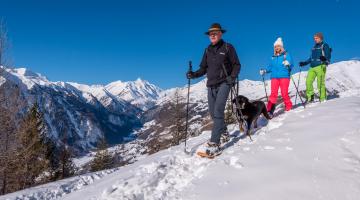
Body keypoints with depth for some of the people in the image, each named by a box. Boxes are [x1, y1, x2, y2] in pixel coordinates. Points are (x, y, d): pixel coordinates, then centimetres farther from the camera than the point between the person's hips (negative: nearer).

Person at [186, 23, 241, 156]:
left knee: (218, 111, -18)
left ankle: (214, 144, -21)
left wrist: (232, 77, -16)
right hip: (211, 85, 6)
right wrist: (194, 75, -7)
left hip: (224, 83, -5)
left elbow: (237, 65, 0)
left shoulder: (228, 47, -1)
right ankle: (223, 131, 36)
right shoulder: (208, 50, 12)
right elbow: (203, 68, 12)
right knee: (213, 112, 9)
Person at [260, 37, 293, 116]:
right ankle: (270, 110, -15)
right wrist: (264, 71, 4)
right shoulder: (273, 57, 16)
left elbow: (291, 65, -3)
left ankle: (288, 106, 20)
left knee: (284, 93, -4)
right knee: (273, 93, -9)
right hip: (274, 77, 3)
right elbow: (270, 67, 19)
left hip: (284, 76, -2)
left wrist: (288, 64, -24)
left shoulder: (286, 55, 6)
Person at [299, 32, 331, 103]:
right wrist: (304, 63, 24)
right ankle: (310, 97, 0)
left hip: (320, 66, -6)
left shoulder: (325, 46, 4)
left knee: (320, 83, -9)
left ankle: (322, 99, -2)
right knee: (308, 81, -8)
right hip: (312, 67, 6)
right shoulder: (314, 47, 23)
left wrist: (324, 59, -29)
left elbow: (328, 56, -7)